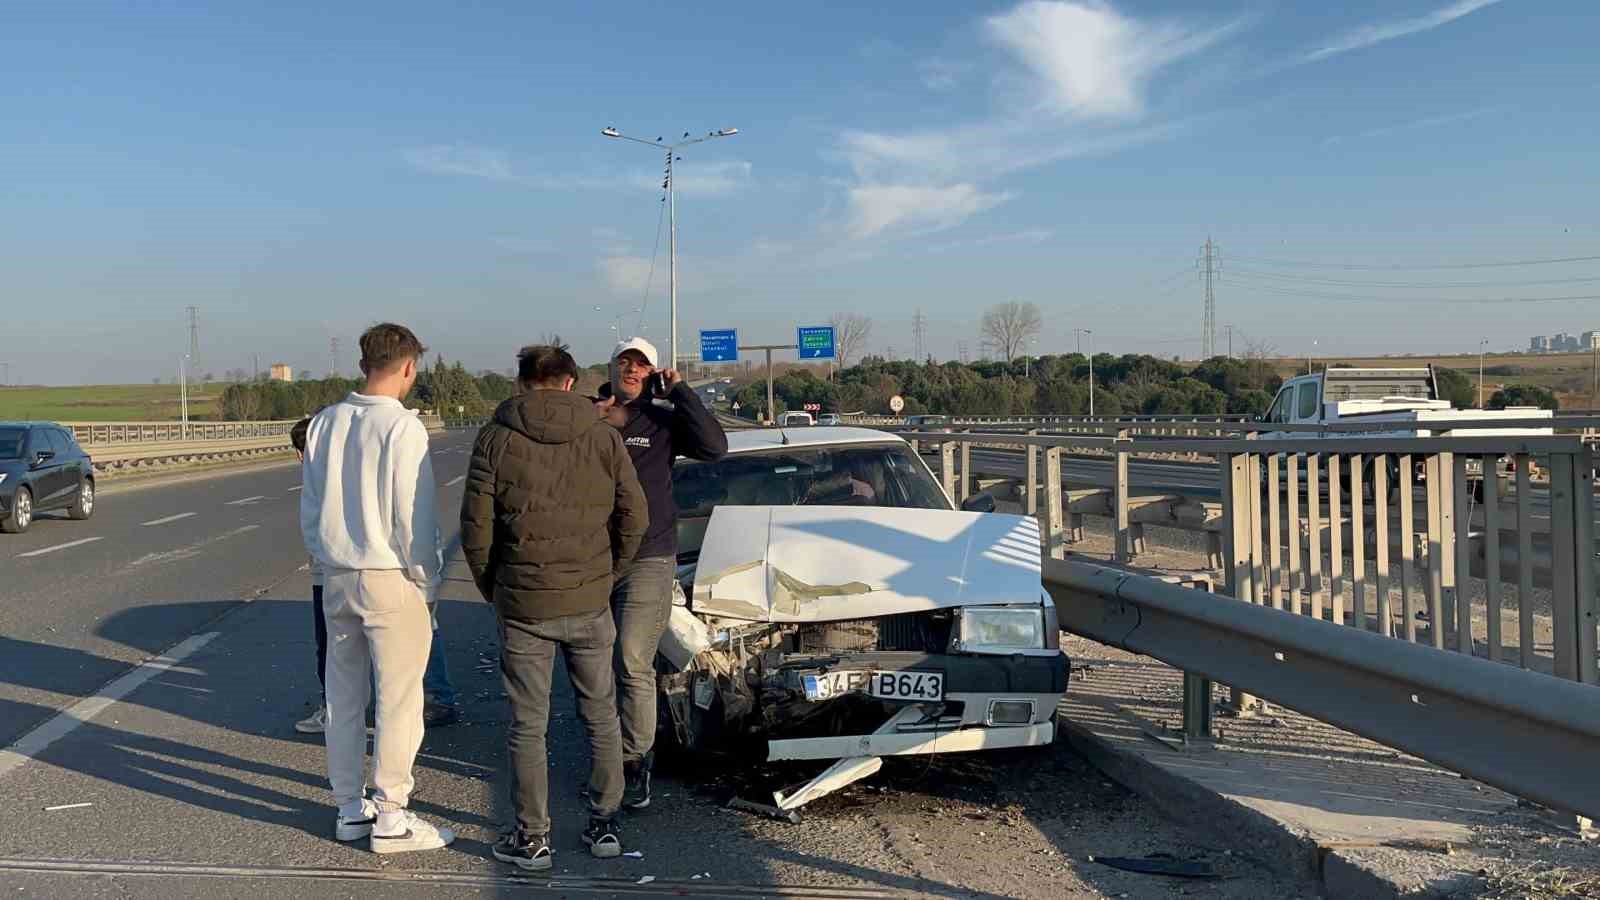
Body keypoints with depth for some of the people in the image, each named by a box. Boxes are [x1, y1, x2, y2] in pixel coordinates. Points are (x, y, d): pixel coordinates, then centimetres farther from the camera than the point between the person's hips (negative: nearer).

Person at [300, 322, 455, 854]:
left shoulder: (324, 423, 6)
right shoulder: (401, 426, -14)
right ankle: (390, 817, 5)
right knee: (398, 700, 1)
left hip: (336, 577, 7)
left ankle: (350, 808, 23)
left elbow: (309, 507, 12)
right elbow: (413, 516, -14)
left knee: (344, 697, 14)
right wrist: (428, 582, -5)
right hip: (390, 578, -7)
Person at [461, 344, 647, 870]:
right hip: (590, 604, 2)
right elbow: (634, 517, 0)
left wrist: (491, 588, 8)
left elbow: (476, 527, -7)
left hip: (522, 606, -2)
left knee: (528, 726, 8)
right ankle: (604, 823, 23)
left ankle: (532, 838, 15)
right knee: (601, 716, 16)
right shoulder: (603, 437, -1)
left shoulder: (496, 439, -6)